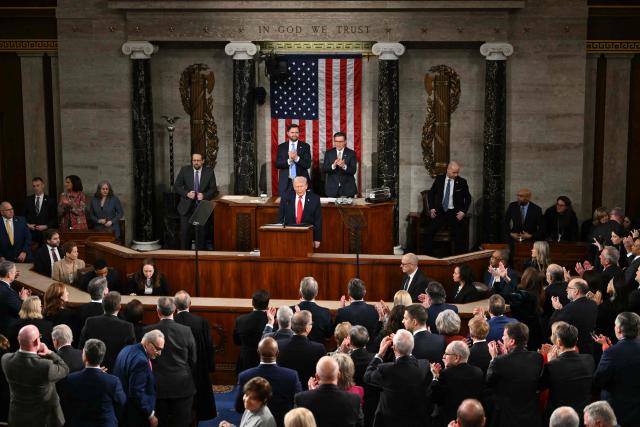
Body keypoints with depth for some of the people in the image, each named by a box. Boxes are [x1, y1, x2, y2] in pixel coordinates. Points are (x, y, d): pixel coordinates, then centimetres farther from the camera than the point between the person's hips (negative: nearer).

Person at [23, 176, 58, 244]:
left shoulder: (51, 200, 4)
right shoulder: (28, 200, 12)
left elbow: (55, 217, 2)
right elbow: (24, 215, 15)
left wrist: (46, 226, -10)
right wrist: (27, 224, -2)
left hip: (46, 233, -1)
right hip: (31, 233, 2)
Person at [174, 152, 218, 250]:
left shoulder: (209, 172, -2)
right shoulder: (184, 170, -2)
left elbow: (213, 189, 1)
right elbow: (176, 186, 1)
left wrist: (204, 195, -18)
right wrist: (186, 193, -16)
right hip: (187, 206, 0)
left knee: (201, 232, 3)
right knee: (184, 232, 0)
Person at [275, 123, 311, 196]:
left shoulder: (305, 146, 5)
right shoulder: (281, 147, 9)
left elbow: (308, 164, -3)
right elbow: (277, 164, 1)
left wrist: (297, 158, -19)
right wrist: (289, 161, -16)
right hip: (285, 182, 1)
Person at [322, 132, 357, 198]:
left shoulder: (351, 153, 2)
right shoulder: (328, 153, 6)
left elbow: (353, 170, -8)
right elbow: (323, 169, -2)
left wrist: (344, 166, -27)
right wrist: (333, 166, -22)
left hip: (347, 189, -1)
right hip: (332, 188, 1)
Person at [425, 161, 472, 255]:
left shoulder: (462, 182, -1)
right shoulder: (439, 179, 3)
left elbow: (468, 198, 7)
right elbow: (431, 193, 13)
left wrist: (463, 211, -6)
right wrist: (431, 208, 2)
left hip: (454, 213, -1)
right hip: (440, 211, 1)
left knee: (459, 235, -14)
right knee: (430, 231, -15)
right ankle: (428, 254, -3)